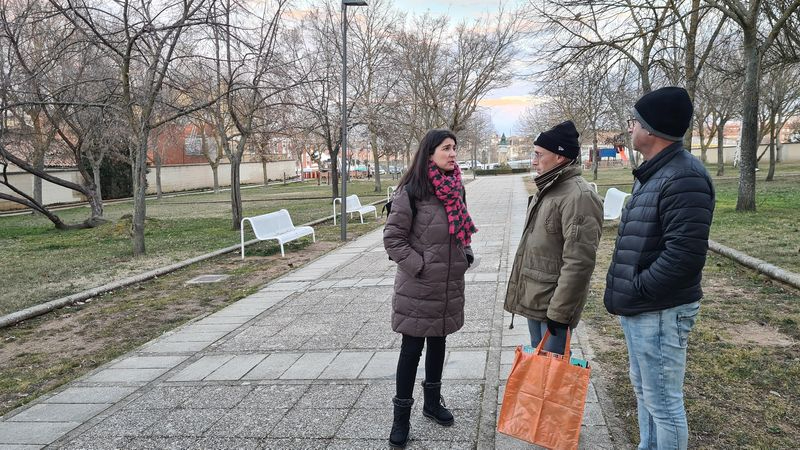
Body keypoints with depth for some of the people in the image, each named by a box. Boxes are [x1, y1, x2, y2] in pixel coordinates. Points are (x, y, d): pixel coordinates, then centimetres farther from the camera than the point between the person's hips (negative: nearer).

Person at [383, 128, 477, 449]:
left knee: (438, 342, 19)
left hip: (449, 285, 6)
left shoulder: (455, 188, 6)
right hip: (418, 288, -6)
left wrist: (466, 254, 6)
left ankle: (433, 402, 37)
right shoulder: (411, 191, -16)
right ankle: (401, 416, 17)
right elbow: (392, 238, -13)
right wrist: (418, 266, -17)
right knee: (411, 349, 3)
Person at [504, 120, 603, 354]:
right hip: (533, 299, 9)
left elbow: (579, 263, -24)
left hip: (552, 304, -9)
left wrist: (559, 312, -22)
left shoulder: (579, 196, -20)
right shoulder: (545, 190, 12)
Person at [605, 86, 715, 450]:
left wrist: (633, 292, -17)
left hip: (659, 312, -10)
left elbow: (685, 256, -27)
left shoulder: (684, 177, -20)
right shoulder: (652, 172, 13)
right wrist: (621, 290, 11)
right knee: (644, 391, 23)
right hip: (637, 308, 10)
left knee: (663, 402, 2)